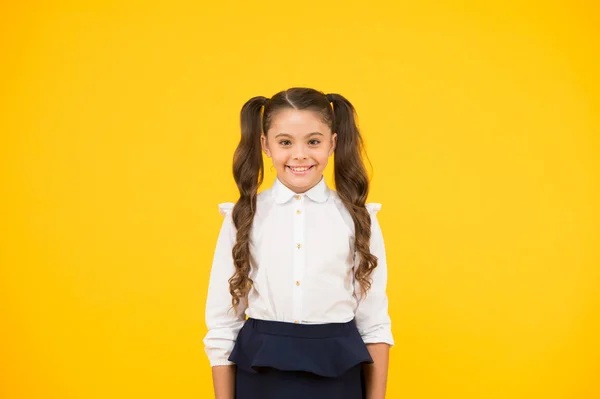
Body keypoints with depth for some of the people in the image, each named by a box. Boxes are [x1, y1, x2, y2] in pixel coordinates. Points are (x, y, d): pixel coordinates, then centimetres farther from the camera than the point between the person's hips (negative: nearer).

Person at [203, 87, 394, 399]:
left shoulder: (357, 217, 0)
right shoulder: (244, 217, 0)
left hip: (337, 373, 0)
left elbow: (374, 321, 2)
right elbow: (222, 321, 2)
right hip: (260, 373, 0)